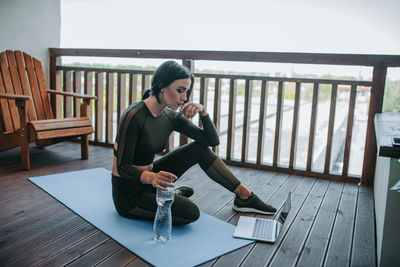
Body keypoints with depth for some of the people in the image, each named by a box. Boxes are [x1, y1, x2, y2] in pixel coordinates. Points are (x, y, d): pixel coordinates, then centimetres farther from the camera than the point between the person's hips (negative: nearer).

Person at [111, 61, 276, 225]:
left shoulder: (170, 117, -2)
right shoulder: (134, 116, -23)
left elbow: (213, 141, -1)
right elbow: (123, 167, -23)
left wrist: (202, 111, -17)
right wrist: (150, 177, -43)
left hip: (148, 178, 7)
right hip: (128, 194, -7)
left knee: (200, 149, -3)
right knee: (190, 212, -27)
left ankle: (245, 197, 6)